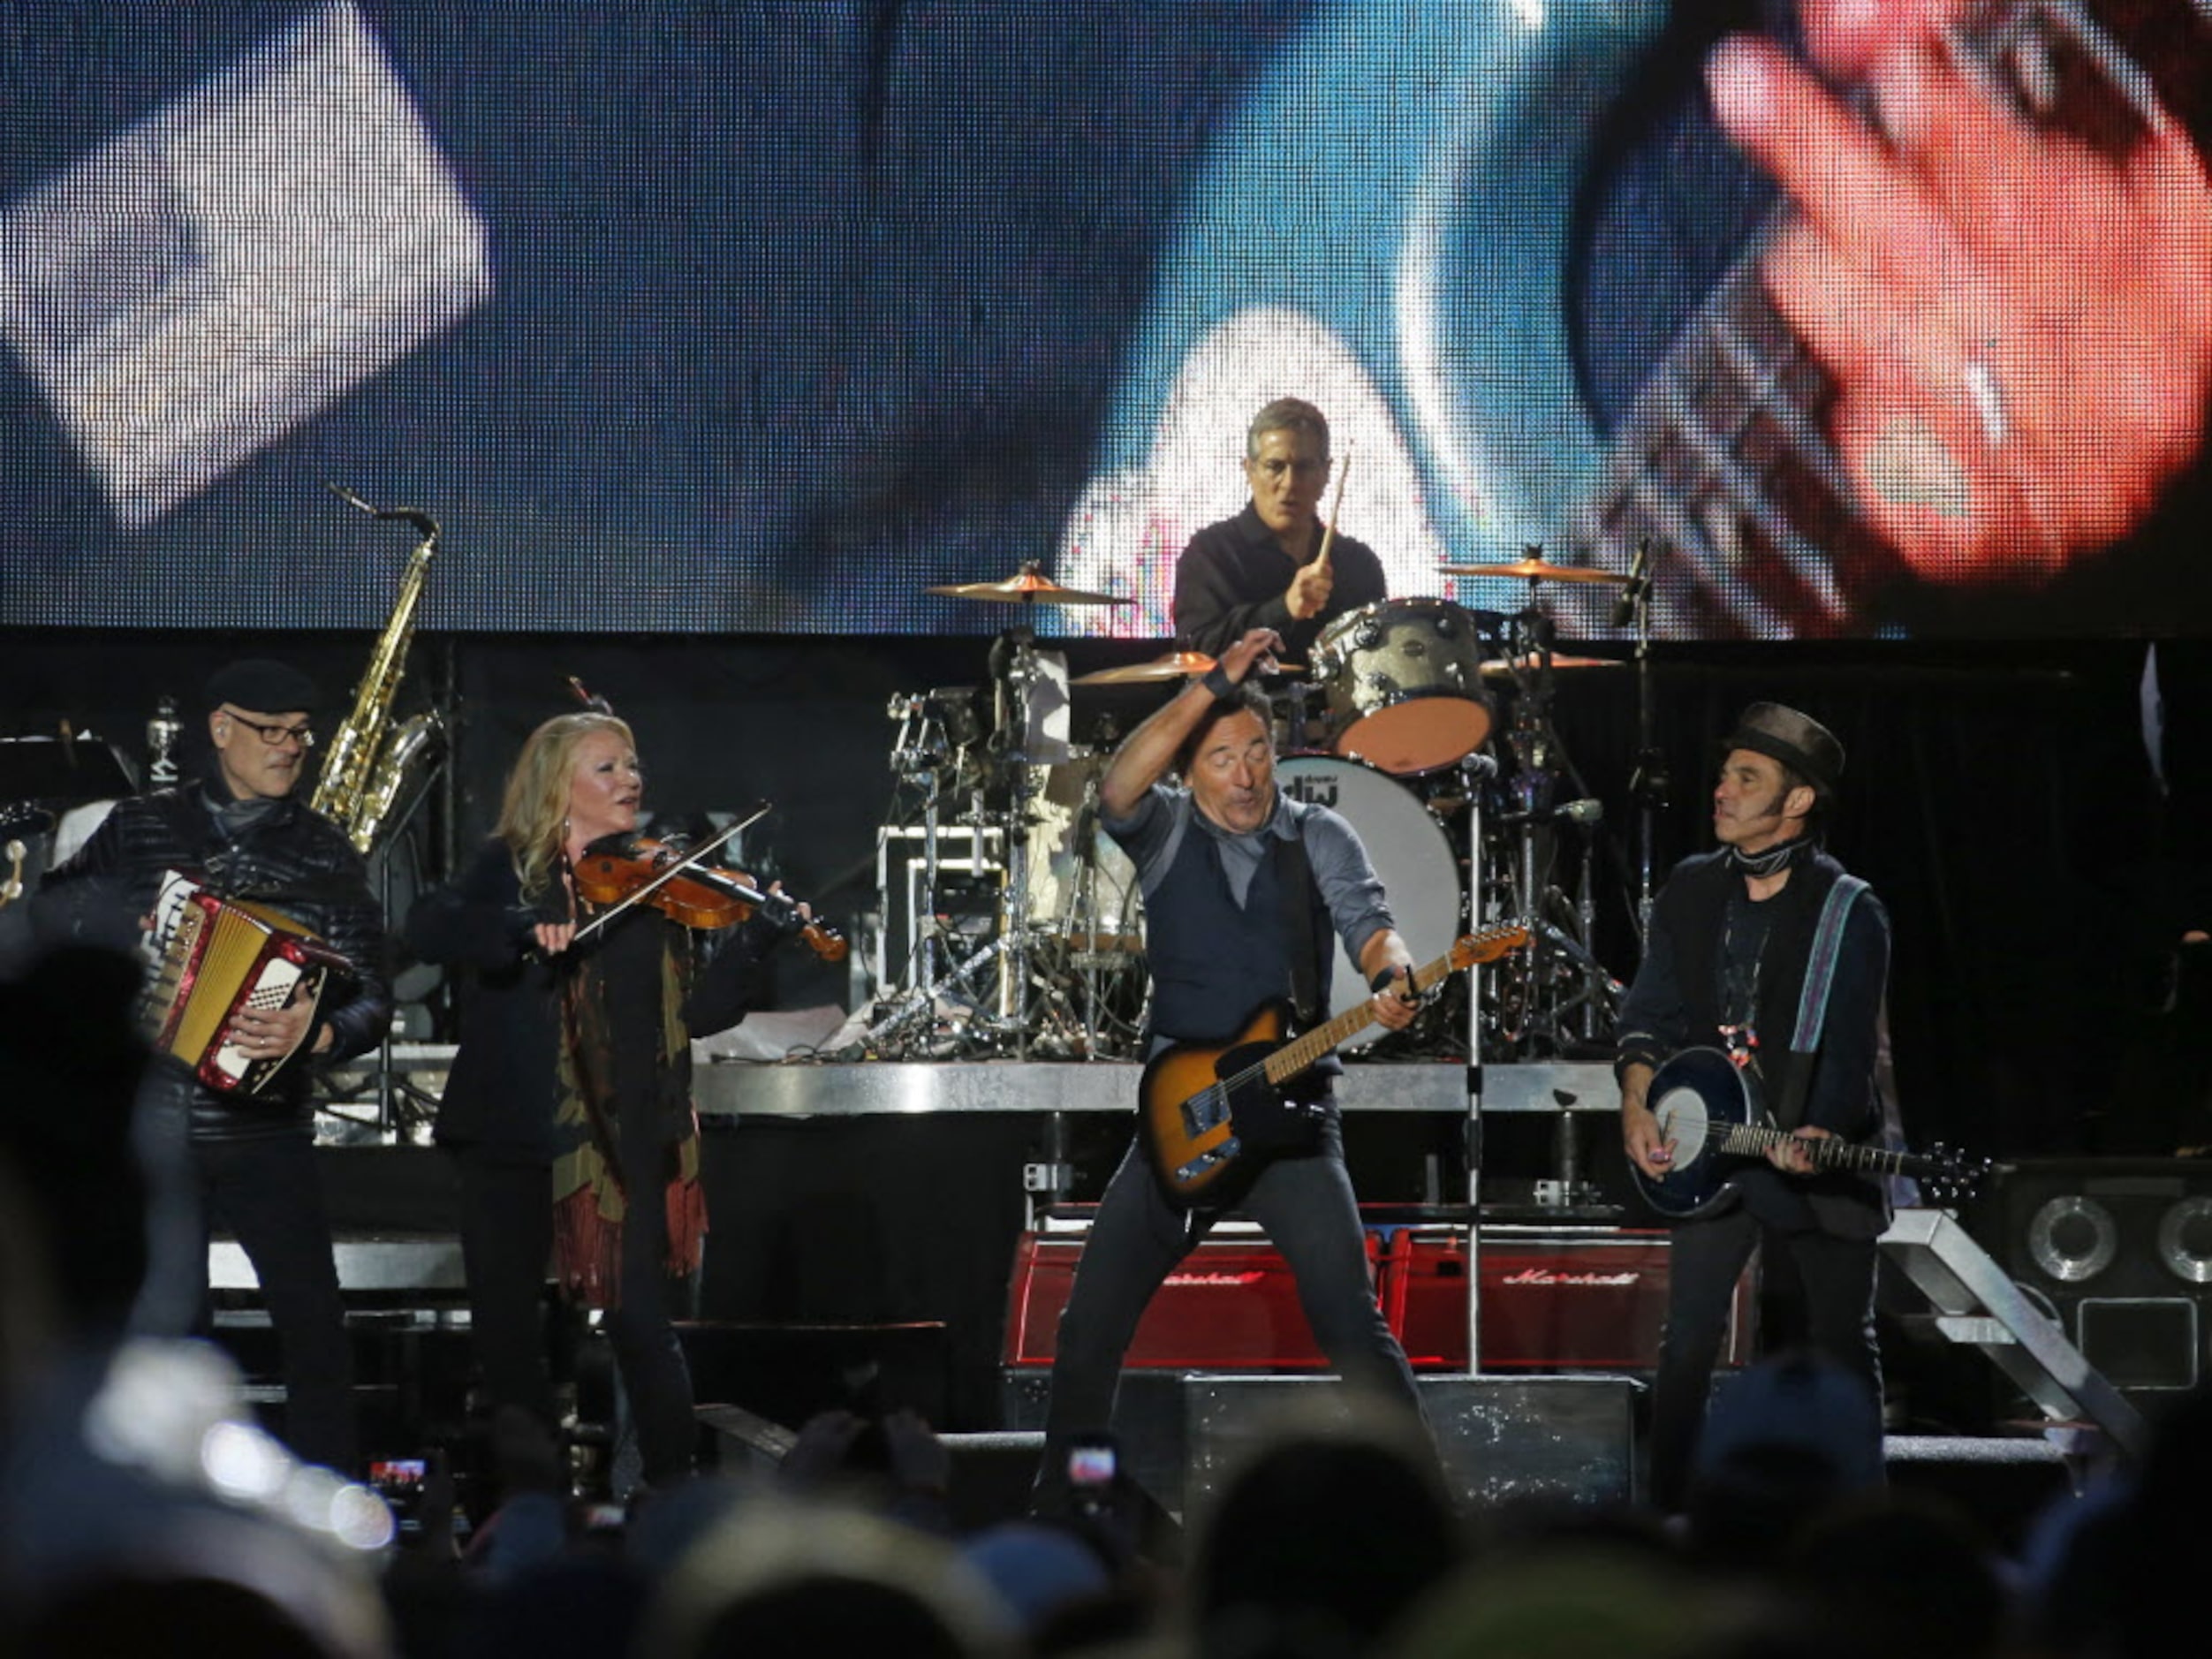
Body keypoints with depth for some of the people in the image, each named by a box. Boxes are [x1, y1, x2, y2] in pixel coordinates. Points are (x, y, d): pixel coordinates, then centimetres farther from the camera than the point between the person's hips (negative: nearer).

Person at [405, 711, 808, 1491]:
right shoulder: (509, 871, 5)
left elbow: (697, 1010, 0)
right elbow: (428, 928, -13)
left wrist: (754, 942, -16)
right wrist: (524, 928, -28)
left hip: (618, 1135, -1)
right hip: (511, 1133, 1)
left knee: (640, 1323, -10)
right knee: (503, 1330, 5)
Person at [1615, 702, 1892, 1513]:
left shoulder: (1848, 913, -12)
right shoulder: (1692, 890, 4)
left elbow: (1848, 1050, -19)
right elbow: (1652, 1010, 6)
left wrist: (1819, 1135, -34)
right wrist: (1637, 1101, -10)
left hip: (1821, 1161, -3)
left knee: (1843, 1347, 7)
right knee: (1686, 1346, 0)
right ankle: (1669, 1516, 7)